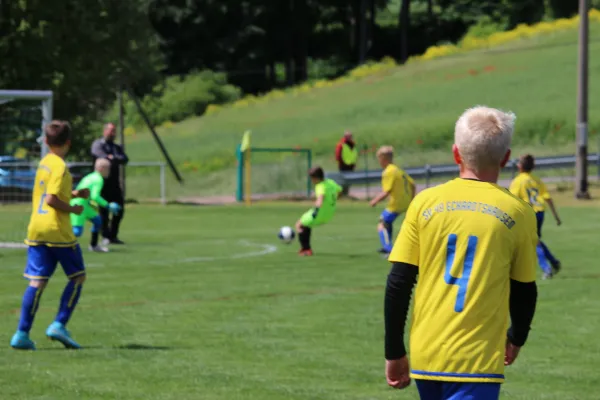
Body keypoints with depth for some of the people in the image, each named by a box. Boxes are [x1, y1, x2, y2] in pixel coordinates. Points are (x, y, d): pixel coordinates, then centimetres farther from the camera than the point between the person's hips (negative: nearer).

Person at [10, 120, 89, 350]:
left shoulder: (44, 163, 14)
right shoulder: (60, 166, -11)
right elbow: (52, 200, -19)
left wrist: (74, 194, 19)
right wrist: (73, 209, -5)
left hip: (36, 229, 7)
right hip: (57, 230, -7)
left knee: (37, 281, 3)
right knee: (78, 276, 7)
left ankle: (22, 333, -6)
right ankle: (59, 325, -3)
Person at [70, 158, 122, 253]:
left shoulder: (91, 177, 19)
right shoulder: (99, 179, -10)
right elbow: (95, 196, -21)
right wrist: (108, 206, -14)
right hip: (79, 205, -10)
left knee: (97, 220, 23)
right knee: (77, 232, -16)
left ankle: (94, 245, 32)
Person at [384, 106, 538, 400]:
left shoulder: (425, 202, 2)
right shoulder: (517, 213, -3)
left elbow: (398, 284, 0)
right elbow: (524, 291, 7)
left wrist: (394, 352, 9)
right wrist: (516, 338, 26)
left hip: (424, 356, 4)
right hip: (477, 362, -4)